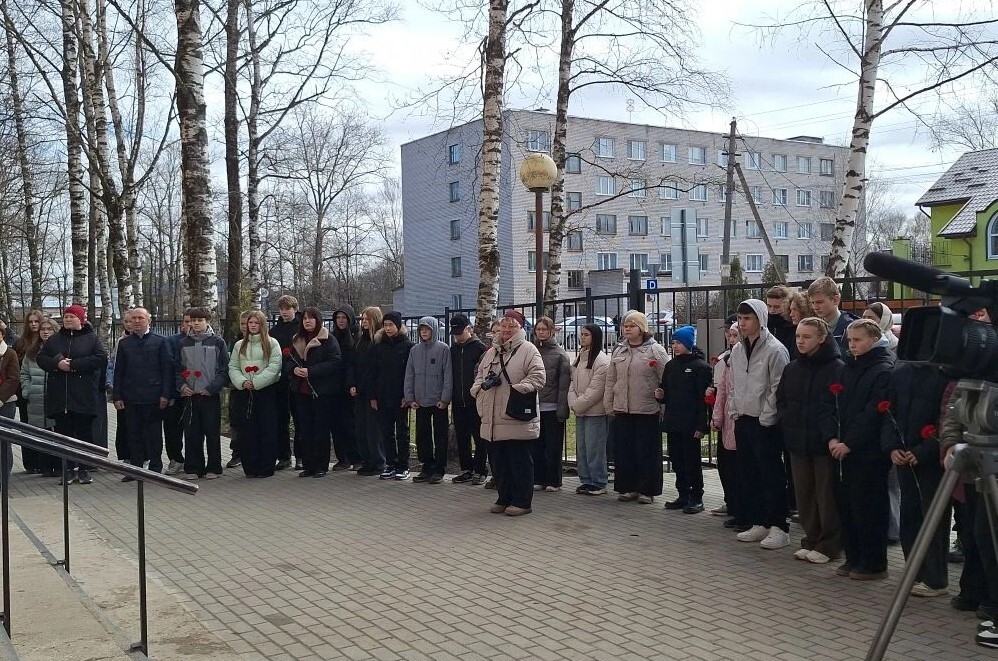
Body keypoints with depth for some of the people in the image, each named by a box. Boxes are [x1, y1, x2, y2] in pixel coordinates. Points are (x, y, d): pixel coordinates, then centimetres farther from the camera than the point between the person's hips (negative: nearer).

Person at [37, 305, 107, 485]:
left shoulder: (91, 338, 3)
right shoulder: (54, 340, 15)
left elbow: (101, 358, -10)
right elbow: (41, 358, 10)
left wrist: (74, 364, -16)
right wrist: (57, 363, -12)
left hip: (83, 396, -4)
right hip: (59, 397, 4)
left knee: (85, 433, 1)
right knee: (63, 433, 5)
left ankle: (84, 470, 10)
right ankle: (68, 470, 13)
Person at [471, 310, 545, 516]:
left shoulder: (528, 350, -2)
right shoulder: (491, 352, 19)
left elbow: (537, 377, -12)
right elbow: (479, 376, 23)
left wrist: (518, 389, -21)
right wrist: (482, 385, 2)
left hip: (518, 420, -7)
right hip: (493, 420, 7)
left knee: (520, 462, 0)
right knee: (498, 462, 13)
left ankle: (522, 502, 9)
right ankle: (504, 499, 24)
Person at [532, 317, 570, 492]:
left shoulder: (560, 354, -2)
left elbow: (564, 383, -6)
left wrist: (562, 408, -13)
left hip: (552, 407, -4)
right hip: (533, 406, 4)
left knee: (553, 446, 2)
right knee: (536, 445, 8)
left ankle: (553, 481, 10)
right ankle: (538, 479, 16)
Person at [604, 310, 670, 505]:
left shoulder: (655, 350, -4)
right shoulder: (618, 351, 13)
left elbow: (666, 380, -6)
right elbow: (611, 380, 15)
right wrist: (609, 405, 11)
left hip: (647, 411, -5)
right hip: (622, 410, 5)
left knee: (647, 452, 2)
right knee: (624, 451, 8)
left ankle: (647, 490, 12)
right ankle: (628, 488, 19)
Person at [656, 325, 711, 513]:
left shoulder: (700, 366, -8)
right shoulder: (670, 365, 12)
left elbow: (704, 398, -13)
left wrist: (701, 426, -17)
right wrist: (661, 395, -3)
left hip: (690, 425, -6)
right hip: (672, 422, 7)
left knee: (692, 462, 1)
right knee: (677, 461, 11)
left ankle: (696, 498, 9)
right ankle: (683, 496, 20)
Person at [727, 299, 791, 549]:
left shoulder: (775, 350, -12)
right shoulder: (737, 350, 11)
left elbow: (778, 388, -15)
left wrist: (766, 418, -15)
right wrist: (734, 412, 10)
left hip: (765, 424, -8)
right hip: (743, 421, 8)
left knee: (772, 476, -2)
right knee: (748, 475, 12)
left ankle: (779, 527, 5)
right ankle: (758, 523, 22)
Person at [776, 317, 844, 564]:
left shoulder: (837, 369, -9)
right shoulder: (791, 369, 10)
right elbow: (781, 400, 18)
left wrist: (832, 435, -18)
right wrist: (788, 424, 4)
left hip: (825, 444, -6)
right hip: (798, 442, 6)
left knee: (827, 494, 2)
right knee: (804, 493, 12)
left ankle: (829, 545, 13)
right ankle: (811, 540, 23)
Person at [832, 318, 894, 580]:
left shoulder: (884, 371, -10)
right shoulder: (850, 367, 14)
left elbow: (872, 413, -16)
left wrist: (849, 442, -15)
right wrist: (833, 438, 0)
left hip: (869, 452, -8)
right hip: (846, 449, 8)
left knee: (868, 508, -1)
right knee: (846, 505, 11)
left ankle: (873, 564, 9)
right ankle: (853, 558, 22)